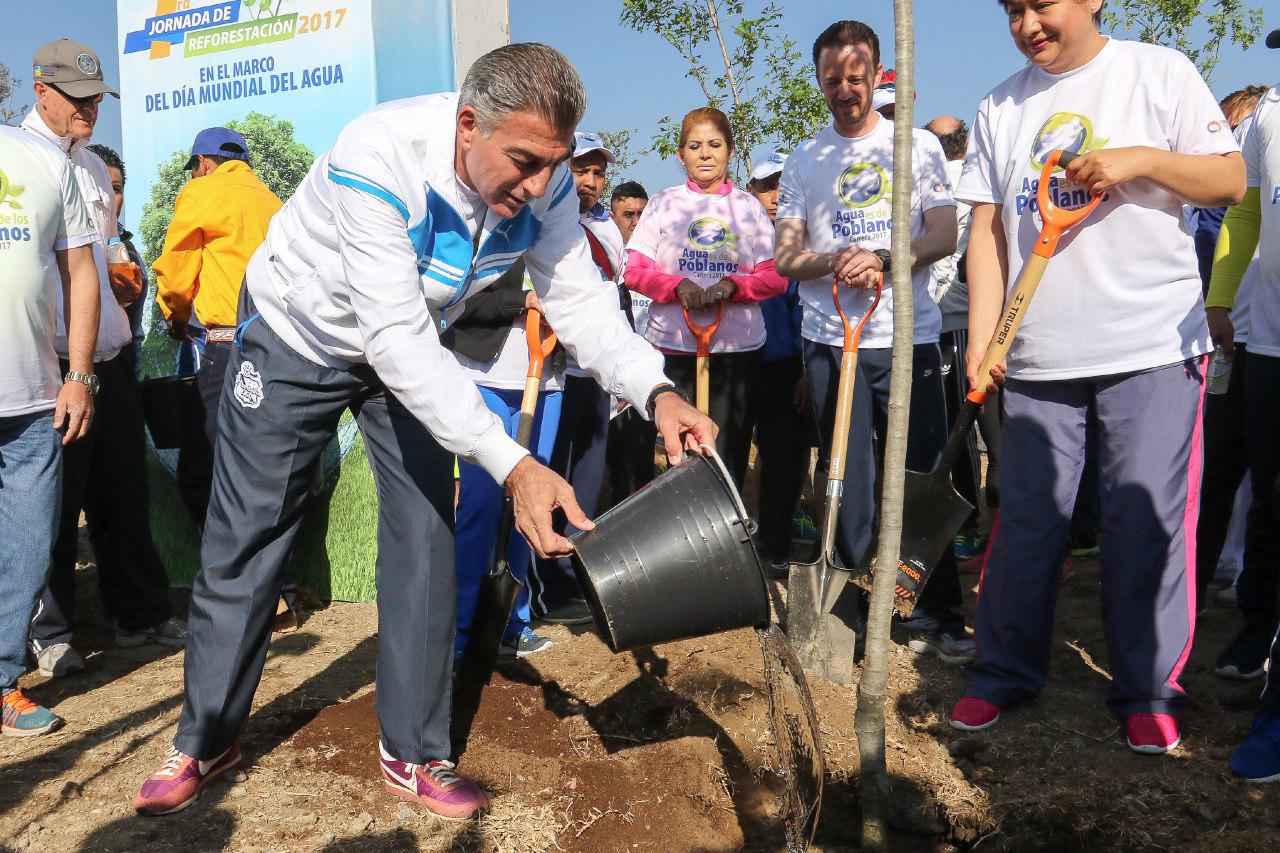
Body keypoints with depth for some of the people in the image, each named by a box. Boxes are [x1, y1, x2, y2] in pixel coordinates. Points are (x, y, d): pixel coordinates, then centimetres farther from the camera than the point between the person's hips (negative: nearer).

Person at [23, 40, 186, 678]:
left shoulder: (93, 166, 19)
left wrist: (123, 282, 8)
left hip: (110, 356, 7)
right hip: (53, 362, -6)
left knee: (124, 493, 12)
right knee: (56, 504, 2)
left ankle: (139, 615, 24)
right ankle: (50, 631, 18)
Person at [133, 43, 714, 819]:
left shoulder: (544, 183, -22)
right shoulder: (379, 158, -39)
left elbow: (581, 299, -18)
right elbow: (397, 338, -44)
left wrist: (656, 392, -38)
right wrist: (513, 466, -51)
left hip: (409, 352, 4)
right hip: (297, 338, -4)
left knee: (425, 539, -2)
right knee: (246, 544, 4)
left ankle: (413, 753, 13)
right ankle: (207, 741, 25)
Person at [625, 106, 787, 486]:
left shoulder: (748, 206, 11)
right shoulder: (663, 203, 10)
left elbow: (776, 277, 4)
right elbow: (635, 271, 3)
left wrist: (730, 286, -15)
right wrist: (679, 286, -15)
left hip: (737, 347, 0)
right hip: (673, 344, 0)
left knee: (728, 454, -1)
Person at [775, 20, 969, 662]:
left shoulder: (917, 145, 8)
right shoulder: (803, 162, 12)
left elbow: (944, 235, 1)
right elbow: (785, 257, 8)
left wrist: (883, 261, -18)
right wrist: (834, 261, -13)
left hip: (909, 335, -1)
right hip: (830, 341, 1)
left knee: (920, 475, 1)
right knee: (848, 479, 6)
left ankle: (936, 611, 12)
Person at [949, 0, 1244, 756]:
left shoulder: (1160, 72, 5)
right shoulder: (1001, 107, 12)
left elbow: (1231, 182, 3)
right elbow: (987, 228, 8)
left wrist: (1143, 159, -14)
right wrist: (981, 339, 0)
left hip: (1153, 349, -2)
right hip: (1038, 354, 3)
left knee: (1148, 523, 0)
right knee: (1026, 520, 6)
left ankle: (1149, 689, 17)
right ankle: (1006, 674, 21)